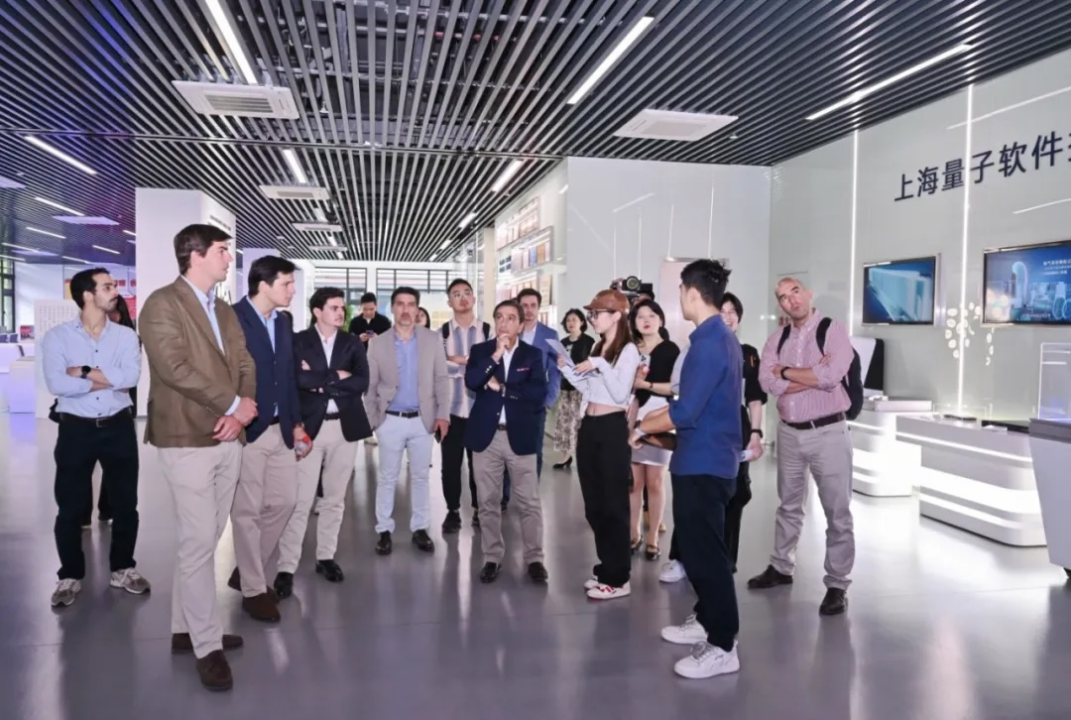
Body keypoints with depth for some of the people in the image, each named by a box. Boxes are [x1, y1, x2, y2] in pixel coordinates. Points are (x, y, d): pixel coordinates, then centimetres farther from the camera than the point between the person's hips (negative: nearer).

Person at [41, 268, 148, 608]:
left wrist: (84, 372, -14)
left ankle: (122, 568, 26)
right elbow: (57, 384, -18)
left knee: (126, 502, 10)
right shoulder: (57, 336, -5)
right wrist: (111, 380, -14)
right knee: (71, 506, 7)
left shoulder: (126, 335, 2)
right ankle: (70, 575, 23)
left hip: (118, 427, 2)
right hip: (76, 429, -2)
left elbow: (131, 377, -14)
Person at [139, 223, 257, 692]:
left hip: (228, 439, 7)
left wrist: (239, 413, -8)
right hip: (187, 440, -7)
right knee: (199, 542, -4)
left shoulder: (225, 311, 16)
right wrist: (234, 403, -15)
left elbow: (245, 365, 11)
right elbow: (174, 367, -19)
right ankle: (207, 645, 6)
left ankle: (185, 627, 26)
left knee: (204, 539, 13)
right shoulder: (162, 304, -8)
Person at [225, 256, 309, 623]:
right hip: (246, 431, -7)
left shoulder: (283, 322, 12)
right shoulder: (232, 319, -13)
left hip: (280, 429, 8)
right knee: (248, 512, 3)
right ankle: (254, 589, 17)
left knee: (284, 501, 11)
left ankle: (248, 571, 31)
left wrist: (296, 423, 15)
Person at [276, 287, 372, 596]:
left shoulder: (353, 343, 7)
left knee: (335, 498, 12)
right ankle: (287, 567, 2)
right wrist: (337, 377, -11)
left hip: (345, 426, 3)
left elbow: (362, 382, -6)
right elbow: (298, 379, -17)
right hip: (309, 426, -3)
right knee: (300, 499, -4)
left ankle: (326, 557, 25)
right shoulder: (299, 341, -1)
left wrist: (320, 382, -10)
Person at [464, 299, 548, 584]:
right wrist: (496, 354, -19)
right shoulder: (480, 350, 4)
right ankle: (492, 557, 22)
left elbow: (539, 392, -11)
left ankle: (534, 558, 17)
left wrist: (501, 388, -13)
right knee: (488, 502, 9)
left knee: (530, 502, 4)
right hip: (485, 435, 1)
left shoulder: (532, 354, 3)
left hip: (520, 436, -1)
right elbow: (471, 381, -14)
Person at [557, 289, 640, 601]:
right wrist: (566, 370, 5)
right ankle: (606, 567, 26)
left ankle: (618, 577, 9)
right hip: (589, 426, 8)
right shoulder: (597, 347, 15)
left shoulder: (628, 350, -9)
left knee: (613, 503, -1)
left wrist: (600, 365, -21)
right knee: (594, 503, 13)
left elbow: (620, 394, -18)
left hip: (611, 428, -8)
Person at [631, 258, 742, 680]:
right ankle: (707, 621, 33)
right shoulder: (723, 338, 13)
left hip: (703, 463, -10)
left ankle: (723, 646, 8)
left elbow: (685, 412, -23)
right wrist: (654, 422, 12)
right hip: (708, 459, 10)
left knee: (705, 553, -2)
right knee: (697, 548, 20)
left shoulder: (708, 344, -20)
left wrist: (643, 427, -7)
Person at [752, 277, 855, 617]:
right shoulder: (777, 339, 6)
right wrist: (812, 375, -17)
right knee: (788, 505, 19)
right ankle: (781, 567, 34)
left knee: (837, 511, 2)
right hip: (789, 432, 5)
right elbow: (768, 381, -9)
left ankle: (837, 585, 14)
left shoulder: (833, 330, -8)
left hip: (828, 432, -5)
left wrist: (786, 371, -10)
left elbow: (830, 376, -23)